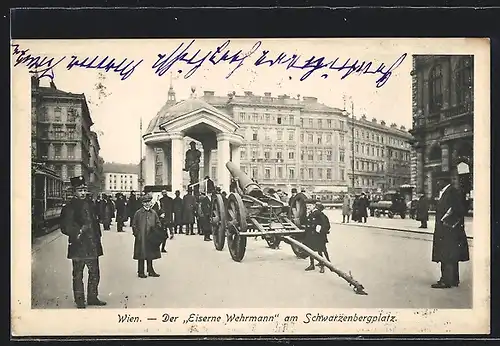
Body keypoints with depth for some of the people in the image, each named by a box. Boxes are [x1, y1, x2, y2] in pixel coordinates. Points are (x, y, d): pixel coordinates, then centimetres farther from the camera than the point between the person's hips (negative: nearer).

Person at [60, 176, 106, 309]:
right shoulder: (69, 207, -7)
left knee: (95, 273, 12)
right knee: (78, 275, 4)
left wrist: (97, 237, 12)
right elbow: (65, 227, -11)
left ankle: (92, 297, 24)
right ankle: (80, 301, 14)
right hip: (78, 247, -6)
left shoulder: (89, 205, 12)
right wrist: (78, 233, -18)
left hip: (92, 247, 6)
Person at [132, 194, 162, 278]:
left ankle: (151, 271, 21)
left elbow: (158, 224, 14)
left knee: (150, 255, 11)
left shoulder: (153, 213, 7)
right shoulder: (138, 213, -4)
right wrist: (137, 234, -8)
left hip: (151, 238, 4)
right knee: (141, 256, 2)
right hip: (141, 239, -4)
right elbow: (134, 225, -1)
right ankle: (141, 272, 11)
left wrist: (157, 231, -4)